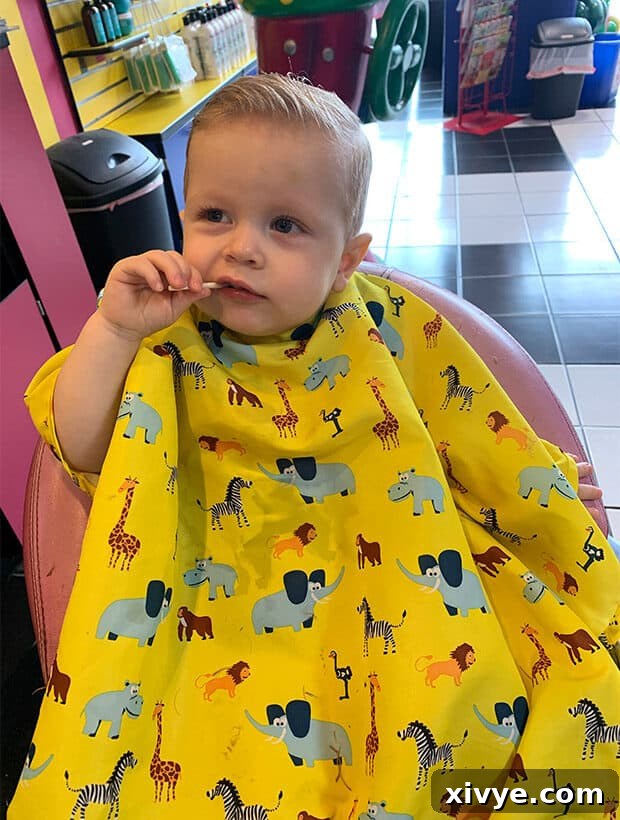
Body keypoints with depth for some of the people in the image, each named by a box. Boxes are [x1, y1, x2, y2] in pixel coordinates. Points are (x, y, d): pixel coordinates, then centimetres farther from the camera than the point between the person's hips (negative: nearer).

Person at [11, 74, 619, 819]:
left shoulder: (389, 329, -5)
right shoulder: (165, 340, -5)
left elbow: (481, 436, 6)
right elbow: (80, 450, -8)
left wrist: (542, 487, 13)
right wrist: (111, 328, -18)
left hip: (396, 582, 1)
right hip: (228, 608, 0)